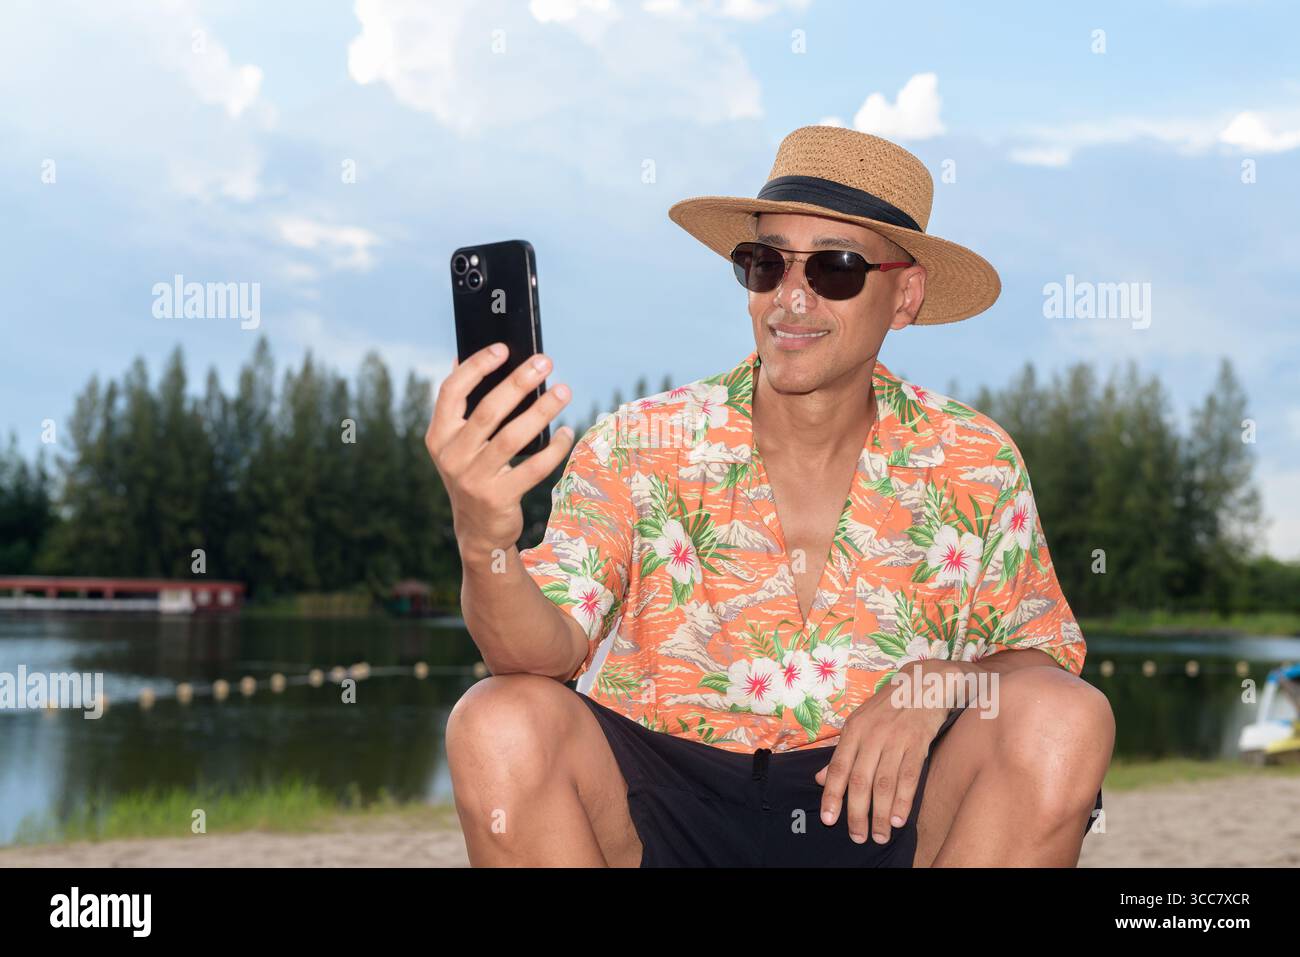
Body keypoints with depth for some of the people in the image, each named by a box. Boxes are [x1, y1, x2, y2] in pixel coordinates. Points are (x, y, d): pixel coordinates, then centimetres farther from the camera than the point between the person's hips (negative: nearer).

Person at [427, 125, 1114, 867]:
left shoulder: (973, 466, -1)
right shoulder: (641, 450, -6)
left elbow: (1043, 656, 4)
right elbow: (545, 651, -17)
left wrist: (942, 684, -19)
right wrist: (486, 546, -40)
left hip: (879, 805, 1)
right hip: (666, 800, -1)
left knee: (1067, 721, -24)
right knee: (500, 727, -28)